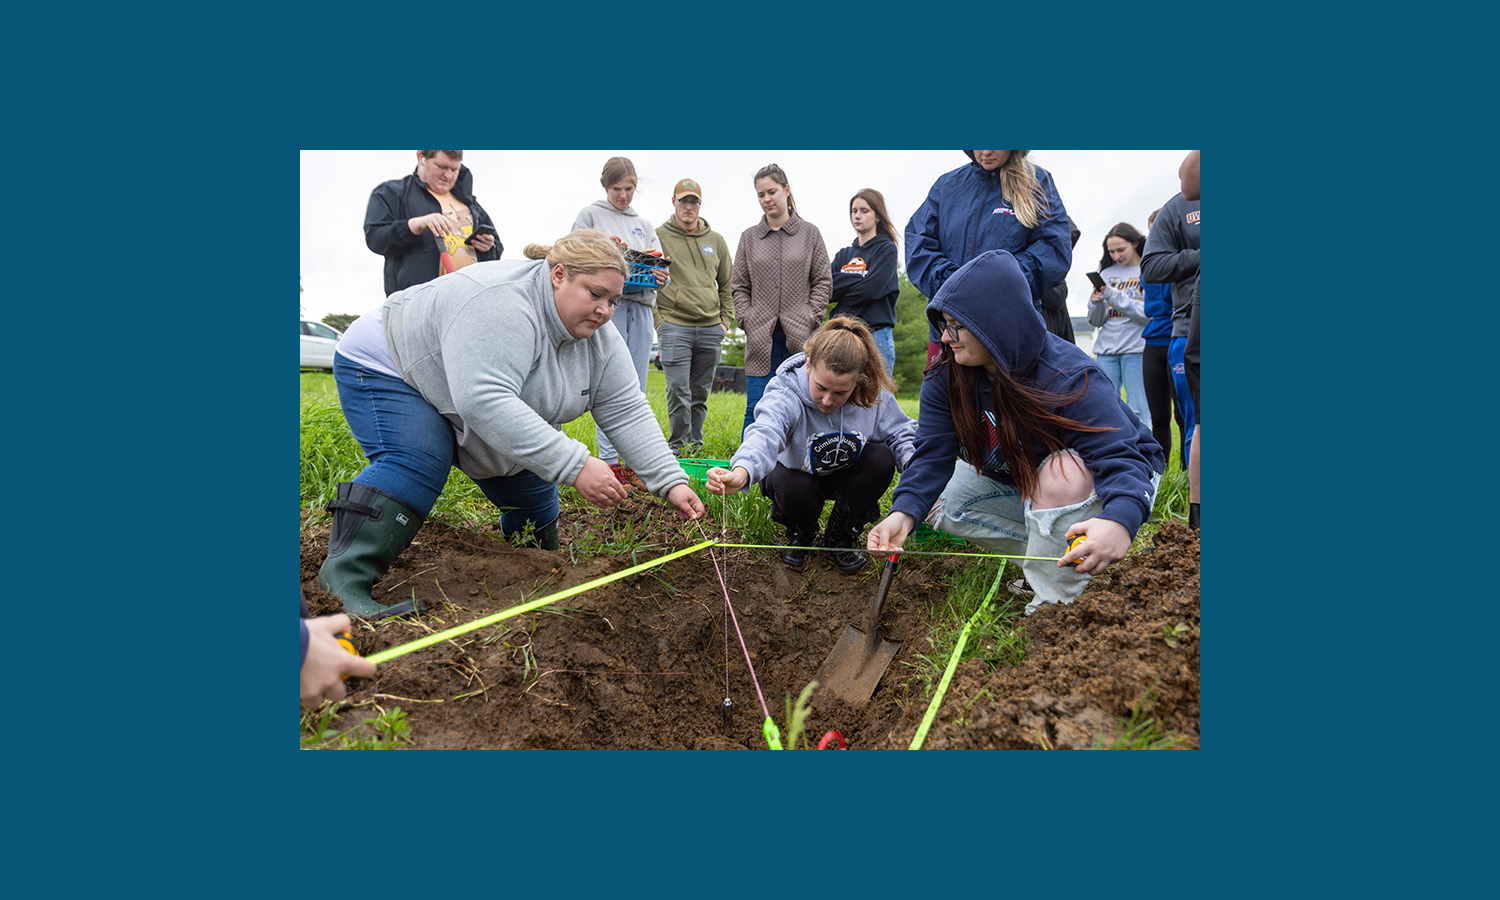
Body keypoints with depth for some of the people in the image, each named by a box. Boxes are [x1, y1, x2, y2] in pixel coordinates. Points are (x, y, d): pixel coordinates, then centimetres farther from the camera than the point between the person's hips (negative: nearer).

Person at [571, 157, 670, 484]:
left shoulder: (644, 225, 23)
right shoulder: (589, 216, 10)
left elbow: (659, 265, 16)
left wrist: (662, 276, -8)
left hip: (641, 306, 5)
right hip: (606, 304, -5)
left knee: (637, 387, 3)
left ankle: (636, 460, 7)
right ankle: (610, 461, -8)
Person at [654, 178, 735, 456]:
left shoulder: (716, 240, 14)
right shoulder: (657, 236, 3)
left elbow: (727, 285, 20)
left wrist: (725, 321, 10)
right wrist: (656, 319, -5)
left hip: (711, 329, 4)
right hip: (674, 326, -4)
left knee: (701, 392, 8)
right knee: (679, 391, -10)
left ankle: (695, 444, 17)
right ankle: (678, 445, -2)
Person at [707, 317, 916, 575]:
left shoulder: (874, 394, -23)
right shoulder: (785, 394, -34)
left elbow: (900, 433, -10)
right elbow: (766, 434, -54)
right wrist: (741, 472, -77)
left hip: (846, 474, 3)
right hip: (799, 472, -2)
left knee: (882, 459, -27)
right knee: (793, 490, -37)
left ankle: (841, 535, -3)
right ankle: (800, 533, 5)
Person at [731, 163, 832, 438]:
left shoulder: (810, 233, 8)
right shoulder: (749, 237, 11)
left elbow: (823, 282, 6)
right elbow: (739, 286, 12)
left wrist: (809, 319, -5)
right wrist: (749, 321, -1)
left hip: (799, 336, -1)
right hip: (762, 337, 1)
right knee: (756, 407, -1)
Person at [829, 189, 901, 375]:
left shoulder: (887, 250, 2)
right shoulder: (843, 255, 18)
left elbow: (871, 290, -11)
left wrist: (839, 292, 2)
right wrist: (859, 279, -6)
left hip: (876, 336, -5)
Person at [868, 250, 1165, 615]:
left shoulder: (1070, 378, -33)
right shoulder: (945, 375, -16)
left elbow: (1121, 458, -40)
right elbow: (933, 453, -22)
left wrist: (1120, 521, -63)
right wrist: (904, 511, -42)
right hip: (1016, 481, 7)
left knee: (1061, 473, -39)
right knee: (938, 503, -4)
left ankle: (1055, 603, -22)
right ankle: (1054, 556, 0)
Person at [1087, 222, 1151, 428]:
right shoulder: (1107, 274, 14)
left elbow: (1149, 314, -10)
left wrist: (1113, 295, -15)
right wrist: (1097, 303, -6)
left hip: (1136, 348, -4)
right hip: (1106, 349, 4)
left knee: (1138, 411, -3)